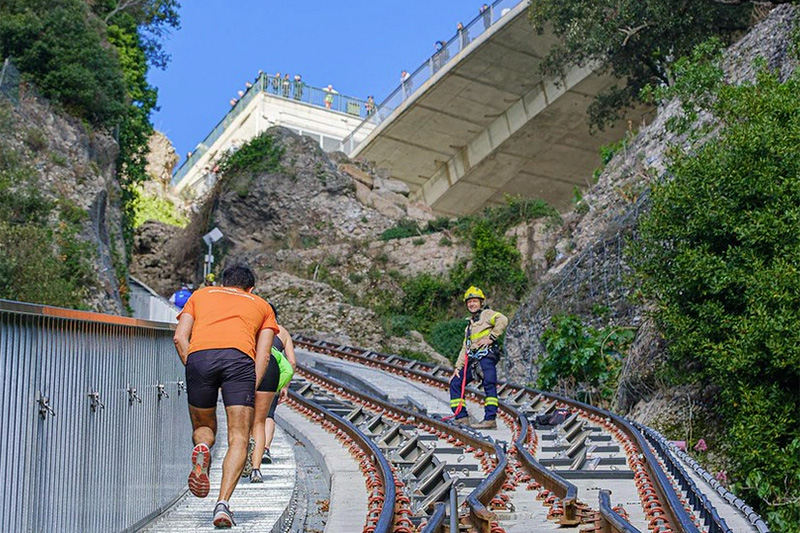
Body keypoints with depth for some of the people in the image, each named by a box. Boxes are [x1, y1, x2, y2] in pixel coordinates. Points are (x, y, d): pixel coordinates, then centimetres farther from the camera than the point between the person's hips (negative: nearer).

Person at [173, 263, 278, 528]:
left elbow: (179, 337, 18)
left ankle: (201, 448, -11)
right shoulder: (261, 305, 32)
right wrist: (250, 391, 12)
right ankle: (223, 503, -15)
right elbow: (263, 354, 17)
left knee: (203, 427, 22)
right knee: (238, 440, 2)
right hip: (239, 357, -1)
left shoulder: (200, 294, 34)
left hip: (198, 356, 1)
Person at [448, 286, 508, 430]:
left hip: (486, 355, -8)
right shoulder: (469, 325, 31)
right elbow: (465, 348, 27)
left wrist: (491, 337, -14)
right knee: (455, 383, 1)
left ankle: (490, 419, -26)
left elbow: (503, 320, -12)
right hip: (472, 361, 8)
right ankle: (461, 418, -1)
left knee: (489, 385, -19)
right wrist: (458, 367, 17)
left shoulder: (486, 314, 9)